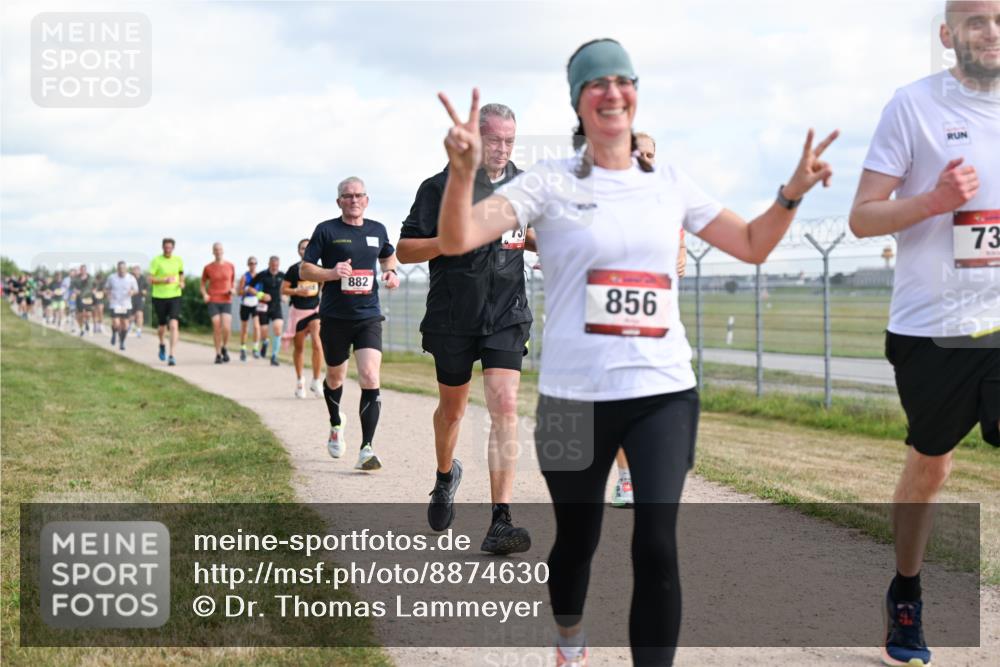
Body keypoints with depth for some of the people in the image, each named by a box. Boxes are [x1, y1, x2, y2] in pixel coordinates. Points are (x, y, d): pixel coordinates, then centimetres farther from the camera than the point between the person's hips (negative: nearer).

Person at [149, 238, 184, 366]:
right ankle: (162, 345, 44)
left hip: (174, 296, 1)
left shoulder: (178, 260, 5)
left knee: (174, 325, -15)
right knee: (162, 326, 11)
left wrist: (182, 282, 2)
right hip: (159, 297, -1)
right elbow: (150, 280, -8)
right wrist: (164, 280, -23)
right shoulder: (156, 260, -6)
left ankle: (171, 356, -17)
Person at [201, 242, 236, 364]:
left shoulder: (230, 266, 4)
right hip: (213, 302, 0)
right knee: (216, 328, -6)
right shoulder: (208, 268, 1)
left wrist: (232, 290, -4)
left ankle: (224, 348, 15)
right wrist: (204, 294, -8)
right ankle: (218, 354, 9)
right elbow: (203, 284, 12)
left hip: (227, 301, 0)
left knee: (226, 328, -14)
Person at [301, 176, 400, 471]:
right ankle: (336, 425, 47)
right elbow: (304, 270, -2)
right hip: (334, 316, -1)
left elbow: (388, 256, 29)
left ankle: (366, 449, -16)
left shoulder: (377, 230, 8)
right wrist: (332, 273, -19)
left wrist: (391, 272, 8)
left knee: (370, 378, -16)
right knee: (335, 376, 16)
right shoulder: (326, 230, -2)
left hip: (368, 316, 1)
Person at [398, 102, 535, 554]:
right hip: (452, 317, -1)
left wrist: (532, 241, 0)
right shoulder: (441, 187, -4)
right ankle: (445, 476, 47)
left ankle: (500, 522, -17)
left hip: (507, 316, 1)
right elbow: (405, 250, -4)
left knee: (505, 407, -14)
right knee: (452, 406, 15)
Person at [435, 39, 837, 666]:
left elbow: (751, 245, 16)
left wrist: (793, 192, -2)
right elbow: (457, 239, -15)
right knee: (578, 539, 15)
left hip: (665, 391, 2)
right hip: (576, 396, -2)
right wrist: (463, 172, -35)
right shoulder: (551, 182, -3)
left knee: (657, 545, -13)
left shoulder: (670, 182, 8)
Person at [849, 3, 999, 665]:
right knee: (930, 463, 14)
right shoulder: (915, 105, -4)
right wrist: (935, 200, -20)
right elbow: (863, 218, -5)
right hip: (931, 328, -2)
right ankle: (906, 597, 35)